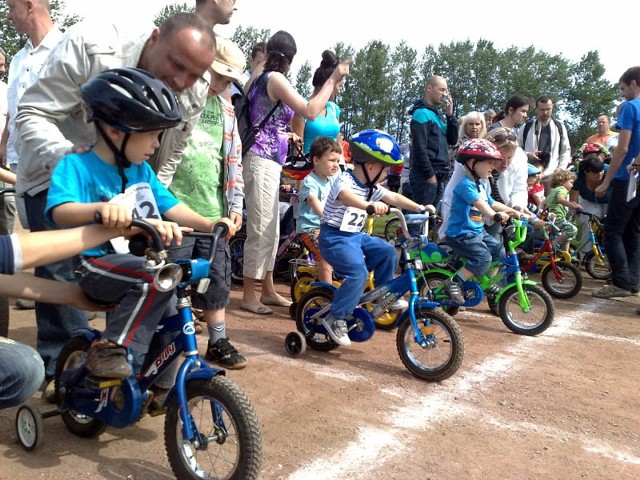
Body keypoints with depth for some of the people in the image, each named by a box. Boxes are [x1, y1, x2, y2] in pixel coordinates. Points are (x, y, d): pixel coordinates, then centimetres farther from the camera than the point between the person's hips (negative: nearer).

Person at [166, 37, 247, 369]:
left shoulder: (226, 111, 14)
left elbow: (233, 160, 15)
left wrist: (235, 204, 10)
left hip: (214, 212, 5)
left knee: (218, 280, 10)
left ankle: (218, 342, 23)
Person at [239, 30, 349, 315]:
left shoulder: (257, 79, 17)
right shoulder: (275, 78, -11)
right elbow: (310, 112, -19)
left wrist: (282, 136, 36)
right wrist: (333, 79, -12)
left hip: (263, 161, 10)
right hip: (263, 162, -10)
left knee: (270, 230, 14)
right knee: (261, 231, -3)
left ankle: (268, 291, 24)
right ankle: (248, 295, 8)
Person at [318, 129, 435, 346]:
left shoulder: (371, 187, 8)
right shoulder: (344, 181, -19)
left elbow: (394, 197, 16)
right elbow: (346, 197, -42)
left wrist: (420, 208, 10)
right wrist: (369, 205, -61)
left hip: (356, 236, 9)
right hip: (335, 237, -9)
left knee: (388, 252, 4)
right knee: (358, 272, -25)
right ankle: (336, 318, -14)